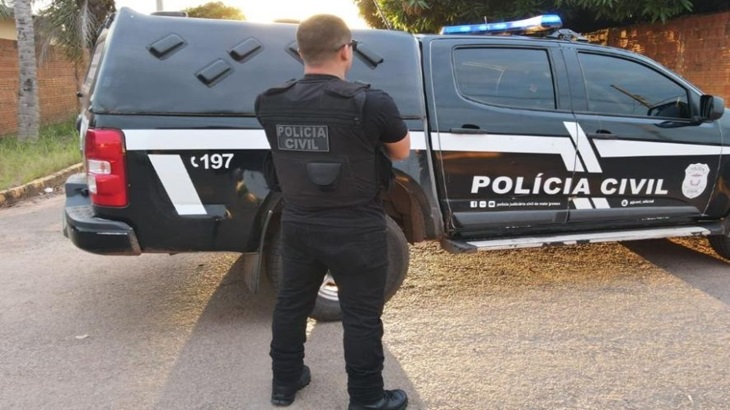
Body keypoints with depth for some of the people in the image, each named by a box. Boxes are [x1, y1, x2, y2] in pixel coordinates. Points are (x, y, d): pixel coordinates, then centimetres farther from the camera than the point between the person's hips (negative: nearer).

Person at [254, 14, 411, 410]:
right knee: (361, 316, 10)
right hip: (356, 230, -4)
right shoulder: (371, 103, -19)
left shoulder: (270, 103, -5)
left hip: (297, 225, 5)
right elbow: (402, 152, -2)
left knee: (291, 303, 20)